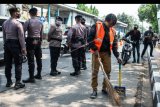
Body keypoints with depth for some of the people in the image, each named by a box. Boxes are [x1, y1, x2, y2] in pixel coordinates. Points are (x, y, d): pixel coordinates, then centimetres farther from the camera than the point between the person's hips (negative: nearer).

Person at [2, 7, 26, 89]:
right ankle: (18, 83, 1)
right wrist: (23, 48, -13)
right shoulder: (18, 24, -13)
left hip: (7, 44, 7)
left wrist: (5, 44, 16)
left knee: (8, 64, 12)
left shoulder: (5, 23, 9)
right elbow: (21, 37, -15)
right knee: (18, 64, 0)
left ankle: (8, 82, 20)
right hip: (15, 44, -7)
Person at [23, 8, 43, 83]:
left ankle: (31, 78, -6)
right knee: (39, 59, 14)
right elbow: (41, 34, 11)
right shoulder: (40, 22, 7)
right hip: (38, 41, 6)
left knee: (31, 60, -6)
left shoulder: (28, 22, -10)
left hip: (30, 41, -6)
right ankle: (39, 75, 25)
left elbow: (23, 32, -13)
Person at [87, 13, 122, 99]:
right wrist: (94, 49, -17)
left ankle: (104, 88, 23)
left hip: (107, 53, 5)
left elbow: (114, 44, 7)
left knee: (108, 71, 8)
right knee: (95, 71, -2)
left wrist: (117, 56, 1)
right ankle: (94, 90, 7)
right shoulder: (97, 26, -8)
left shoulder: (112, 31, 6)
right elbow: (89, 38, -11)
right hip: (97, 52, -5)